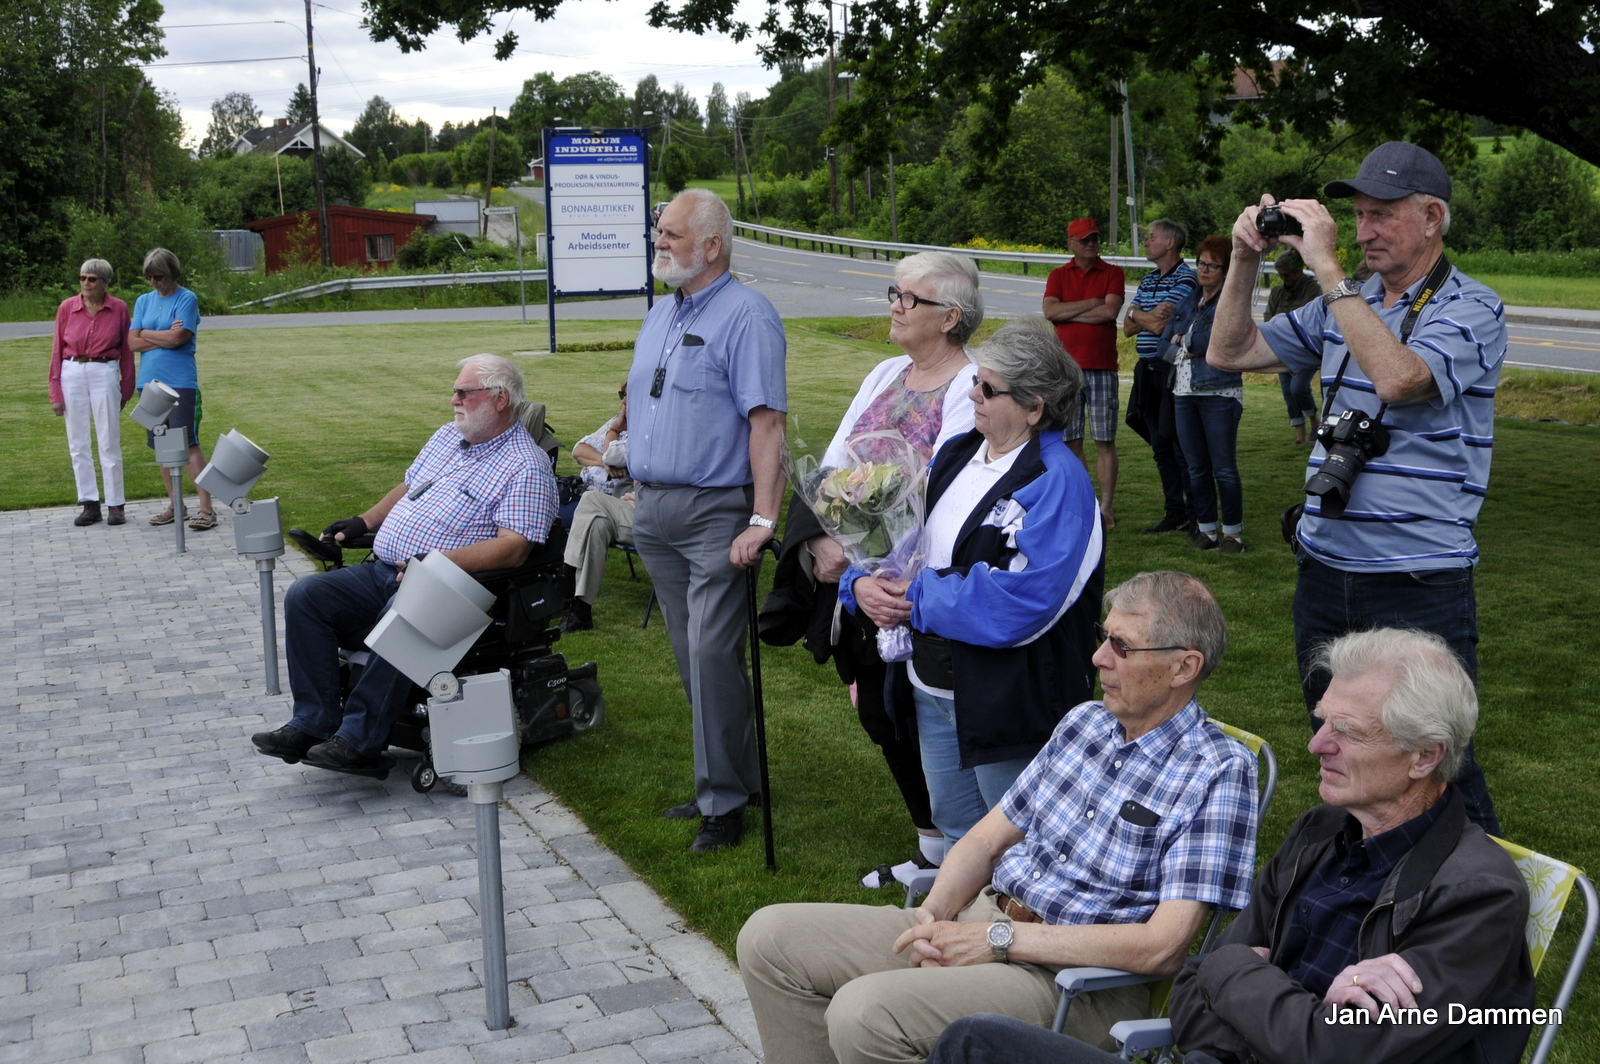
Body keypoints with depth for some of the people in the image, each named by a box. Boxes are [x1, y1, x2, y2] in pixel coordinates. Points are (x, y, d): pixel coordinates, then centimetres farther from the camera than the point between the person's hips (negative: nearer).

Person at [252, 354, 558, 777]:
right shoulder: (447, 436, 19)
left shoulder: (526, 467, -8)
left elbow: (514, 547, -19)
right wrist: (363, 521, 14)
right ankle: (313, 723, -12)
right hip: (383, 570, 8)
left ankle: (359, 740, -30)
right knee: (305, 595, -9)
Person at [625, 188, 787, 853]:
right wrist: (640, 492, 17)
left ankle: (723, 802, 2)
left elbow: (766, 423, -18)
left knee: (713, 655, -8)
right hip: (654, 511, 9)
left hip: (714, 514, -9)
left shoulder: (746, 316, -11)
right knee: (691, 657, 12)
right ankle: (735, 775, 24)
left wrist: (762, 521, -23)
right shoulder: (659, 316, 16)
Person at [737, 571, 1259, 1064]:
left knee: (862, 1012, -30)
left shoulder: (1219, 772, -13)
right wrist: (934, 916, -6)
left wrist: (1001, 938, -18)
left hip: (1075, 979, -8)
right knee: (769, 937, 0)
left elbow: (1163, 947, -20)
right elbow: (987, 839, 16)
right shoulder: (1085, 722, 11)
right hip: (980, 919, 8)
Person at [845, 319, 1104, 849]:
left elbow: (1018, 604, -29)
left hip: (1007, 700, -8)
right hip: (933, 686, 8)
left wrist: (916, 598, -21)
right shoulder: (955, 453, 6)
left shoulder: (1056, 481, -19)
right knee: (954, 826, 23)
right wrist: (862, 584, -13)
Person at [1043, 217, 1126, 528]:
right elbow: (1050, 311, -4)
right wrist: (1092, 303, -6)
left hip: (1102, 367, -2)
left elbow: (1110, 311, -10)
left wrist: (1068, 313, -4)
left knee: (1105, 442, -2)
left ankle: (1106, 507, 0)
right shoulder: (1058, 276, 13)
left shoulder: (1113, 273, 6)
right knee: (1071, 441, 4)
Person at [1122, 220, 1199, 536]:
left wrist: (1137, 314, 2)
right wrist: (1148, 316, -6)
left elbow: (1160, 325, -17)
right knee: (1160, 447, 10)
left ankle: (1195, 514, 2)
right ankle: (1174, 512, 17)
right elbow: (1128, 327, 13)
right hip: (1148, 370, 8)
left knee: (1180, 444, -6)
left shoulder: (1185, 278, -9)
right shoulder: (1147, 281, 17)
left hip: (1173, 368, -8)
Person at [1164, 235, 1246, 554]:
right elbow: (1164, 344, 14)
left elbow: (1213, 338, -18)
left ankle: (1233, 533, 4)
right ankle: (1206, 530, 16)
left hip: (1219, 393, -7)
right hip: (1185, 395, 7)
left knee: (1224, 470, -5)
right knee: (1196, 469, 9)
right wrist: (1184, 352, -5)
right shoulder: (1188, 303, 17)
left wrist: (1182, 340, -2)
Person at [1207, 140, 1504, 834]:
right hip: (1324, 572, 7)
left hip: (1420, 585, -7)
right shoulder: (1343, 306, 12)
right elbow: (1228, 354, 13)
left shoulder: (1470, 309, -8)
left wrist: (1326, 265, -24)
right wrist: (1245, 260, 0)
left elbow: (1396, 378, -28)